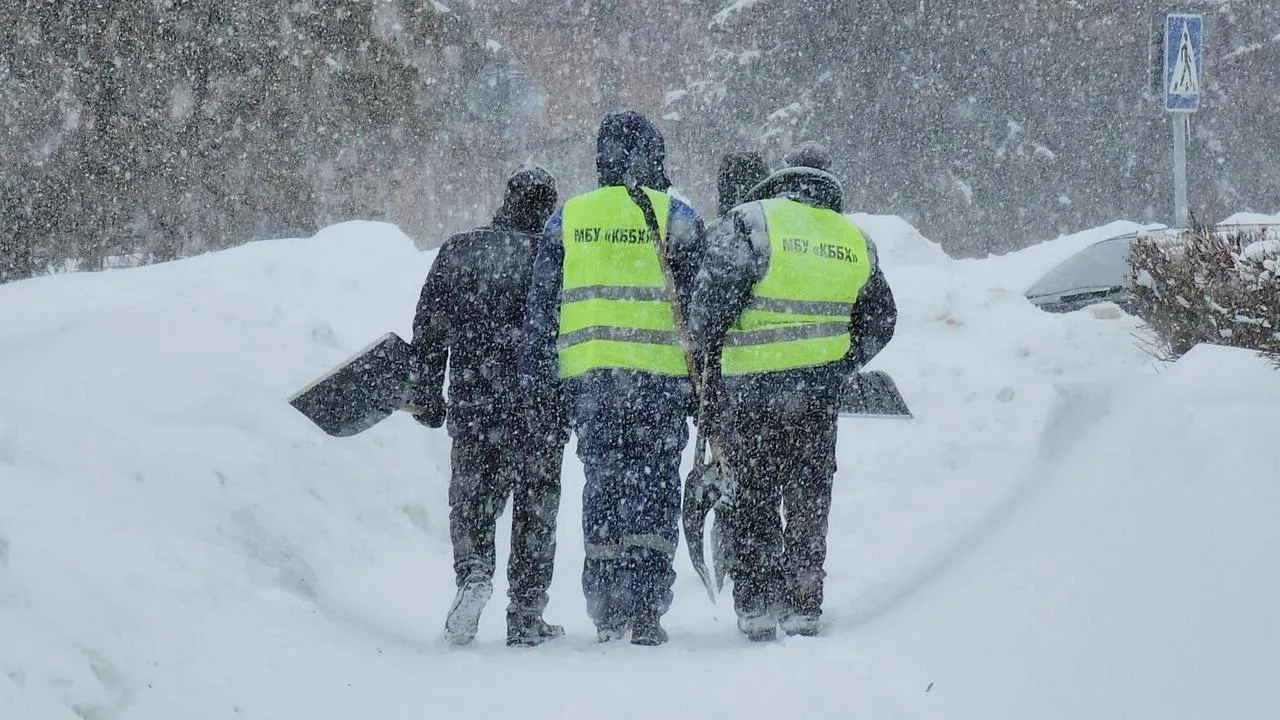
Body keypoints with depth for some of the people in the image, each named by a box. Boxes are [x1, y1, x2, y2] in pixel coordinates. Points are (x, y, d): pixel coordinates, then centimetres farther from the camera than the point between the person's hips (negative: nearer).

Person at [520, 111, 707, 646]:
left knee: (602, 486, 10)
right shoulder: (676, 219, 0)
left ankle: (607, 610, 8)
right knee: (655, 490, 2)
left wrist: (539, 381, 14)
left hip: (588, 375, 2)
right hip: (660, 375, -2)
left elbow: (540, 308, 9)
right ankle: (645, 610, -6)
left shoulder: (567, 219, 8)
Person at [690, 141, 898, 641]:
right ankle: (802, 608, 15)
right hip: (819, 393, 3)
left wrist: (707, 355, 2)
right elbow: (879, 323, 15)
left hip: (749, 387, -3)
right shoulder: (856, 243, 9)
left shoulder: (749, 222, -5)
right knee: (808, 499, 14)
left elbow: (711, 300, -12)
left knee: (752, 496, 8)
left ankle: (758, 605, 4)